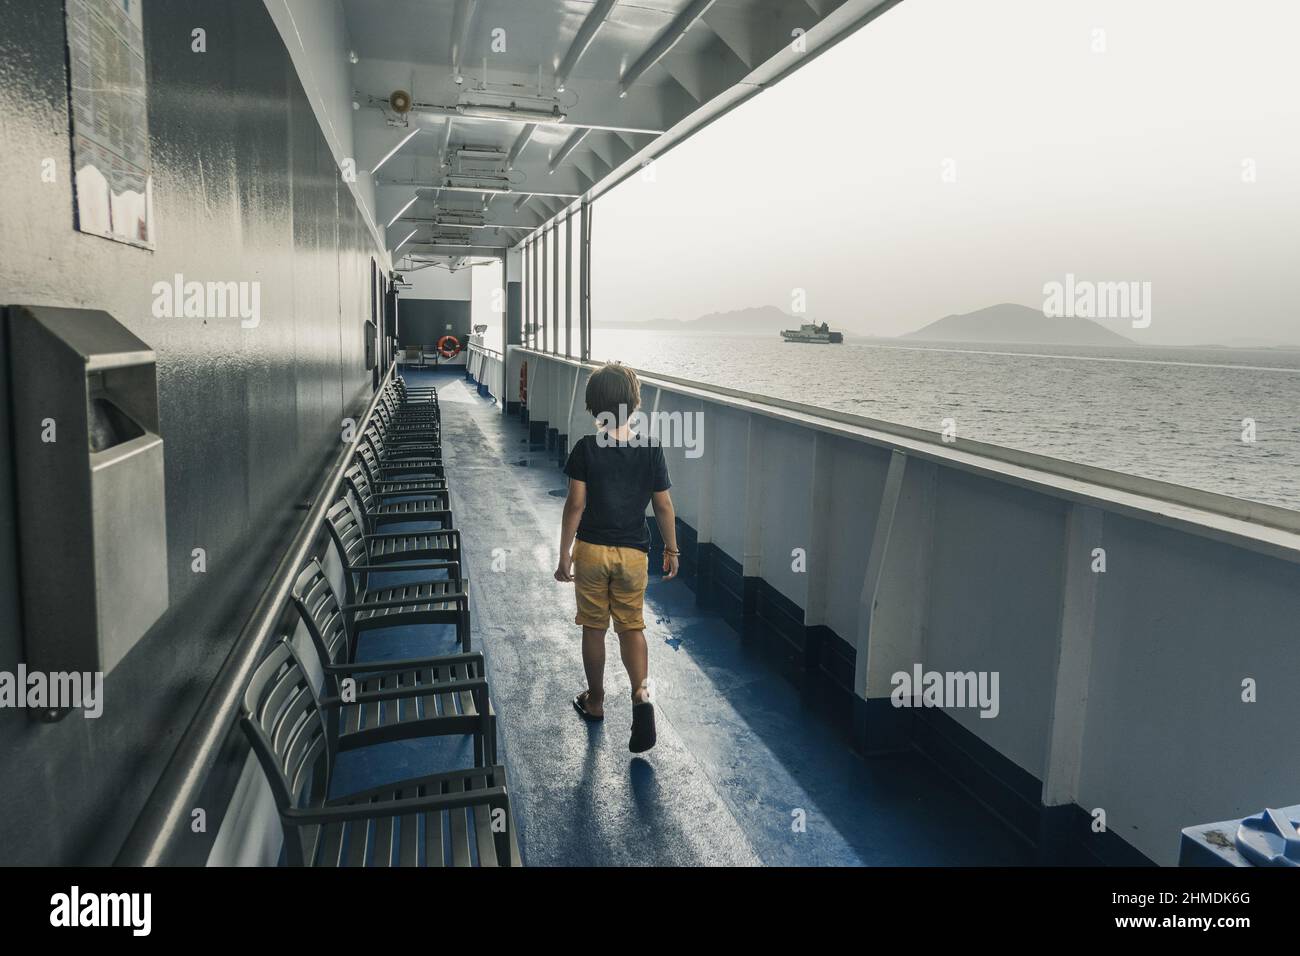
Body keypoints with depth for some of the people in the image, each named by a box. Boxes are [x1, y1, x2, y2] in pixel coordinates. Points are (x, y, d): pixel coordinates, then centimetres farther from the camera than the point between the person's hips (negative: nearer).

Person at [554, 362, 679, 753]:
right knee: (632, 626, 13)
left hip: (591, 549, -1)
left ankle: (595, 701, 29)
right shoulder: (651, 449, -6)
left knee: (594, 628, 14)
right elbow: (664, 506, -2)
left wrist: (564, 555, -4)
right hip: (633, 552, 1)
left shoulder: (586, 448, -11)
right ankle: (641, 694, -8)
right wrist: (671, 550, 10)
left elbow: (575, 505, -12)